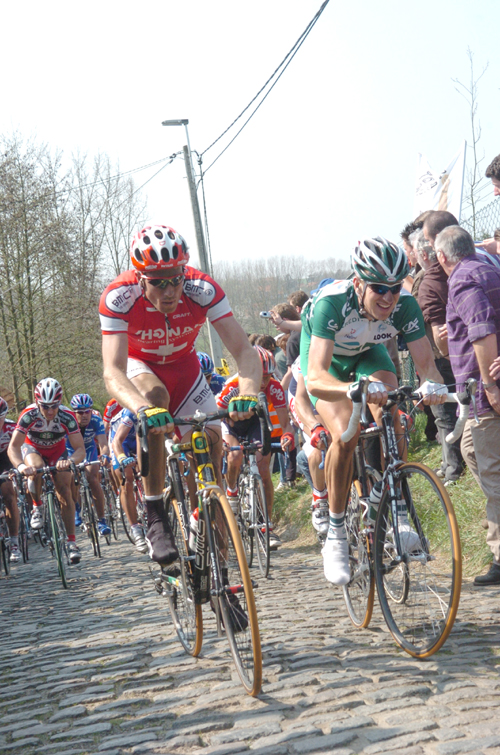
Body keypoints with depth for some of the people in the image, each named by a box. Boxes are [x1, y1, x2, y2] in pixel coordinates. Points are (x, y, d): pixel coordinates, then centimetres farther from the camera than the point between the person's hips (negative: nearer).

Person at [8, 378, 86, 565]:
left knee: (65, 492, -12)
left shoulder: (67, 416, -31)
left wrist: (69, 461, -56)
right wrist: (20, 466, -57)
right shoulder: (29, 415, -33)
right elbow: (13, 447, -37)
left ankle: (71, 542, -5)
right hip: (32, 448, -1)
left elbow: (80, 449, -34)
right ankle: (37, 507, -8)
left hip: (57, 451, 1)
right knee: (36, 469, -35)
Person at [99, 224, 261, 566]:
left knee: (212, 442, -11)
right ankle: (156, 519, -28)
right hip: (138, 364, -2)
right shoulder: (119, 297, -36)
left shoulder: (203, 289, -32)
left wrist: (247, 393, -56)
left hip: (183, 365, 2)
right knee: (155, 396, -36)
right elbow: (113, 373, -44)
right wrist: (144, 409, -65)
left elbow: (245, 351, -34)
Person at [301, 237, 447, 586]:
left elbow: (426, 363, -28)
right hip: (328, 361, -3)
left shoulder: (405, 305, -29)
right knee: (345, 436, -24)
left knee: (391, 425, -24)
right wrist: (354, 389, -69)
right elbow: (316, 379, -49)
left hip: (368, 355, 3)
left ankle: (399, 515, -9)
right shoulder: (332, 303, -40)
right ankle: (336, 536, -9)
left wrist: (433, 384, -52)